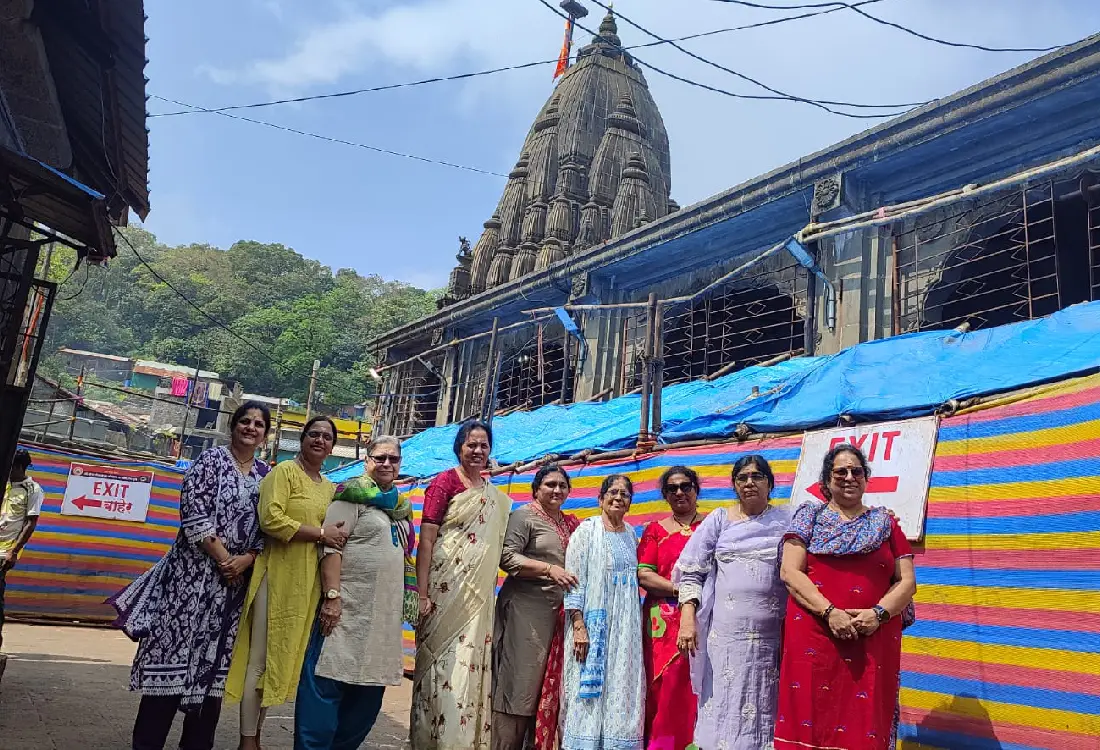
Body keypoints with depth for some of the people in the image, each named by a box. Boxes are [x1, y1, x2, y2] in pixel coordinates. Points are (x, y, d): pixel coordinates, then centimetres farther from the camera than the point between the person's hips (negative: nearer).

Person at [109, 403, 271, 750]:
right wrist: (224, 560, -13)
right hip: (195, 570, -4)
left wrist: (245, 561, -10)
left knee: (215, 659, 8)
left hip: (237, 578, 4)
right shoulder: (211, 459, -2)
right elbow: (194, 514, -11)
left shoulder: (267, 475, 10)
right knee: (173, 651, -2)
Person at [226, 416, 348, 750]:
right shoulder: (284, 471, -5)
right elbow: (271, 519, -18)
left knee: (281, 658, 12)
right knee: (260, 658, 0)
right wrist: (319, 532, -16)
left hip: (307, 582, 7)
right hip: (277, 574, -7)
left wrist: (337, 535, 2)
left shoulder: (330, 488, 16)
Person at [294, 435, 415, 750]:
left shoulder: (402, 507, 16)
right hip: (348, 608, -7)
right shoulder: (353, 495, -6)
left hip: (384, 614, 8)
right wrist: (332, 596, -21)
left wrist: (407, 601, 17)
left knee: (369, 692, 12)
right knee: (327, 686, -5)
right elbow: (331, 547, -14)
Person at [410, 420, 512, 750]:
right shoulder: (445, 481, -5)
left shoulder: (494, 496, 13)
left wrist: (488, 591, 13)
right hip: (446, 587, -5)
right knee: (443, 668, -1)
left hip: (478, 595, 5)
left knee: (471, 668, 8)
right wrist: (422, 593, -15)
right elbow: (426, 539, -10)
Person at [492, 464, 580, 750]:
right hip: (525, 610, -7)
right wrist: (548, 569, -21)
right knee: (519, 683, -6)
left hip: (557, 613, 7)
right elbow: (507, 557, -13)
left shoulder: (571, 524, 16)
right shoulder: (524, 516, -3)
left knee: (547, 685, 9)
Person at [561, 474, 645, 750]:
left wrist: (638, 625, 12)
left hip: (626, 628, 5)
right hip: (593, 624, -5)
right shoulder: (587, 530, -4)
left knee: (622, 692, 6)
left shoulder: (631, 534, 12)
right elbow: (574, 579, -9)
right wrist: (579, 626, -17)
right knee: (590, 691, -2)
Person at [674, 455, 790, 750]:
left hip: (773, 636, 0)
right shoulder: (718, 520, 6)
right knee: (723, 708, 2)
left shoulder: (787, 520, 7)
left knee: (764, 709, 6)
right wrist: (688, 617, -8)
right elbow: (691, 570, 3)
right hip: (726, 634, 0)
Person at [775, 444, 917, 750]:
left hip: (873, 640, 2)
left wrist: (879, 613, -11)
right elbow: (790, 572, -3)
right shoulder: (810, 516, 7)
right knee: (810, 722, -1)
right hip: (813, 637, -1)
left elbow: (907, 581, 7)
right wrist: (829, 612, -15)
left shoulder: (885, 524, 13)